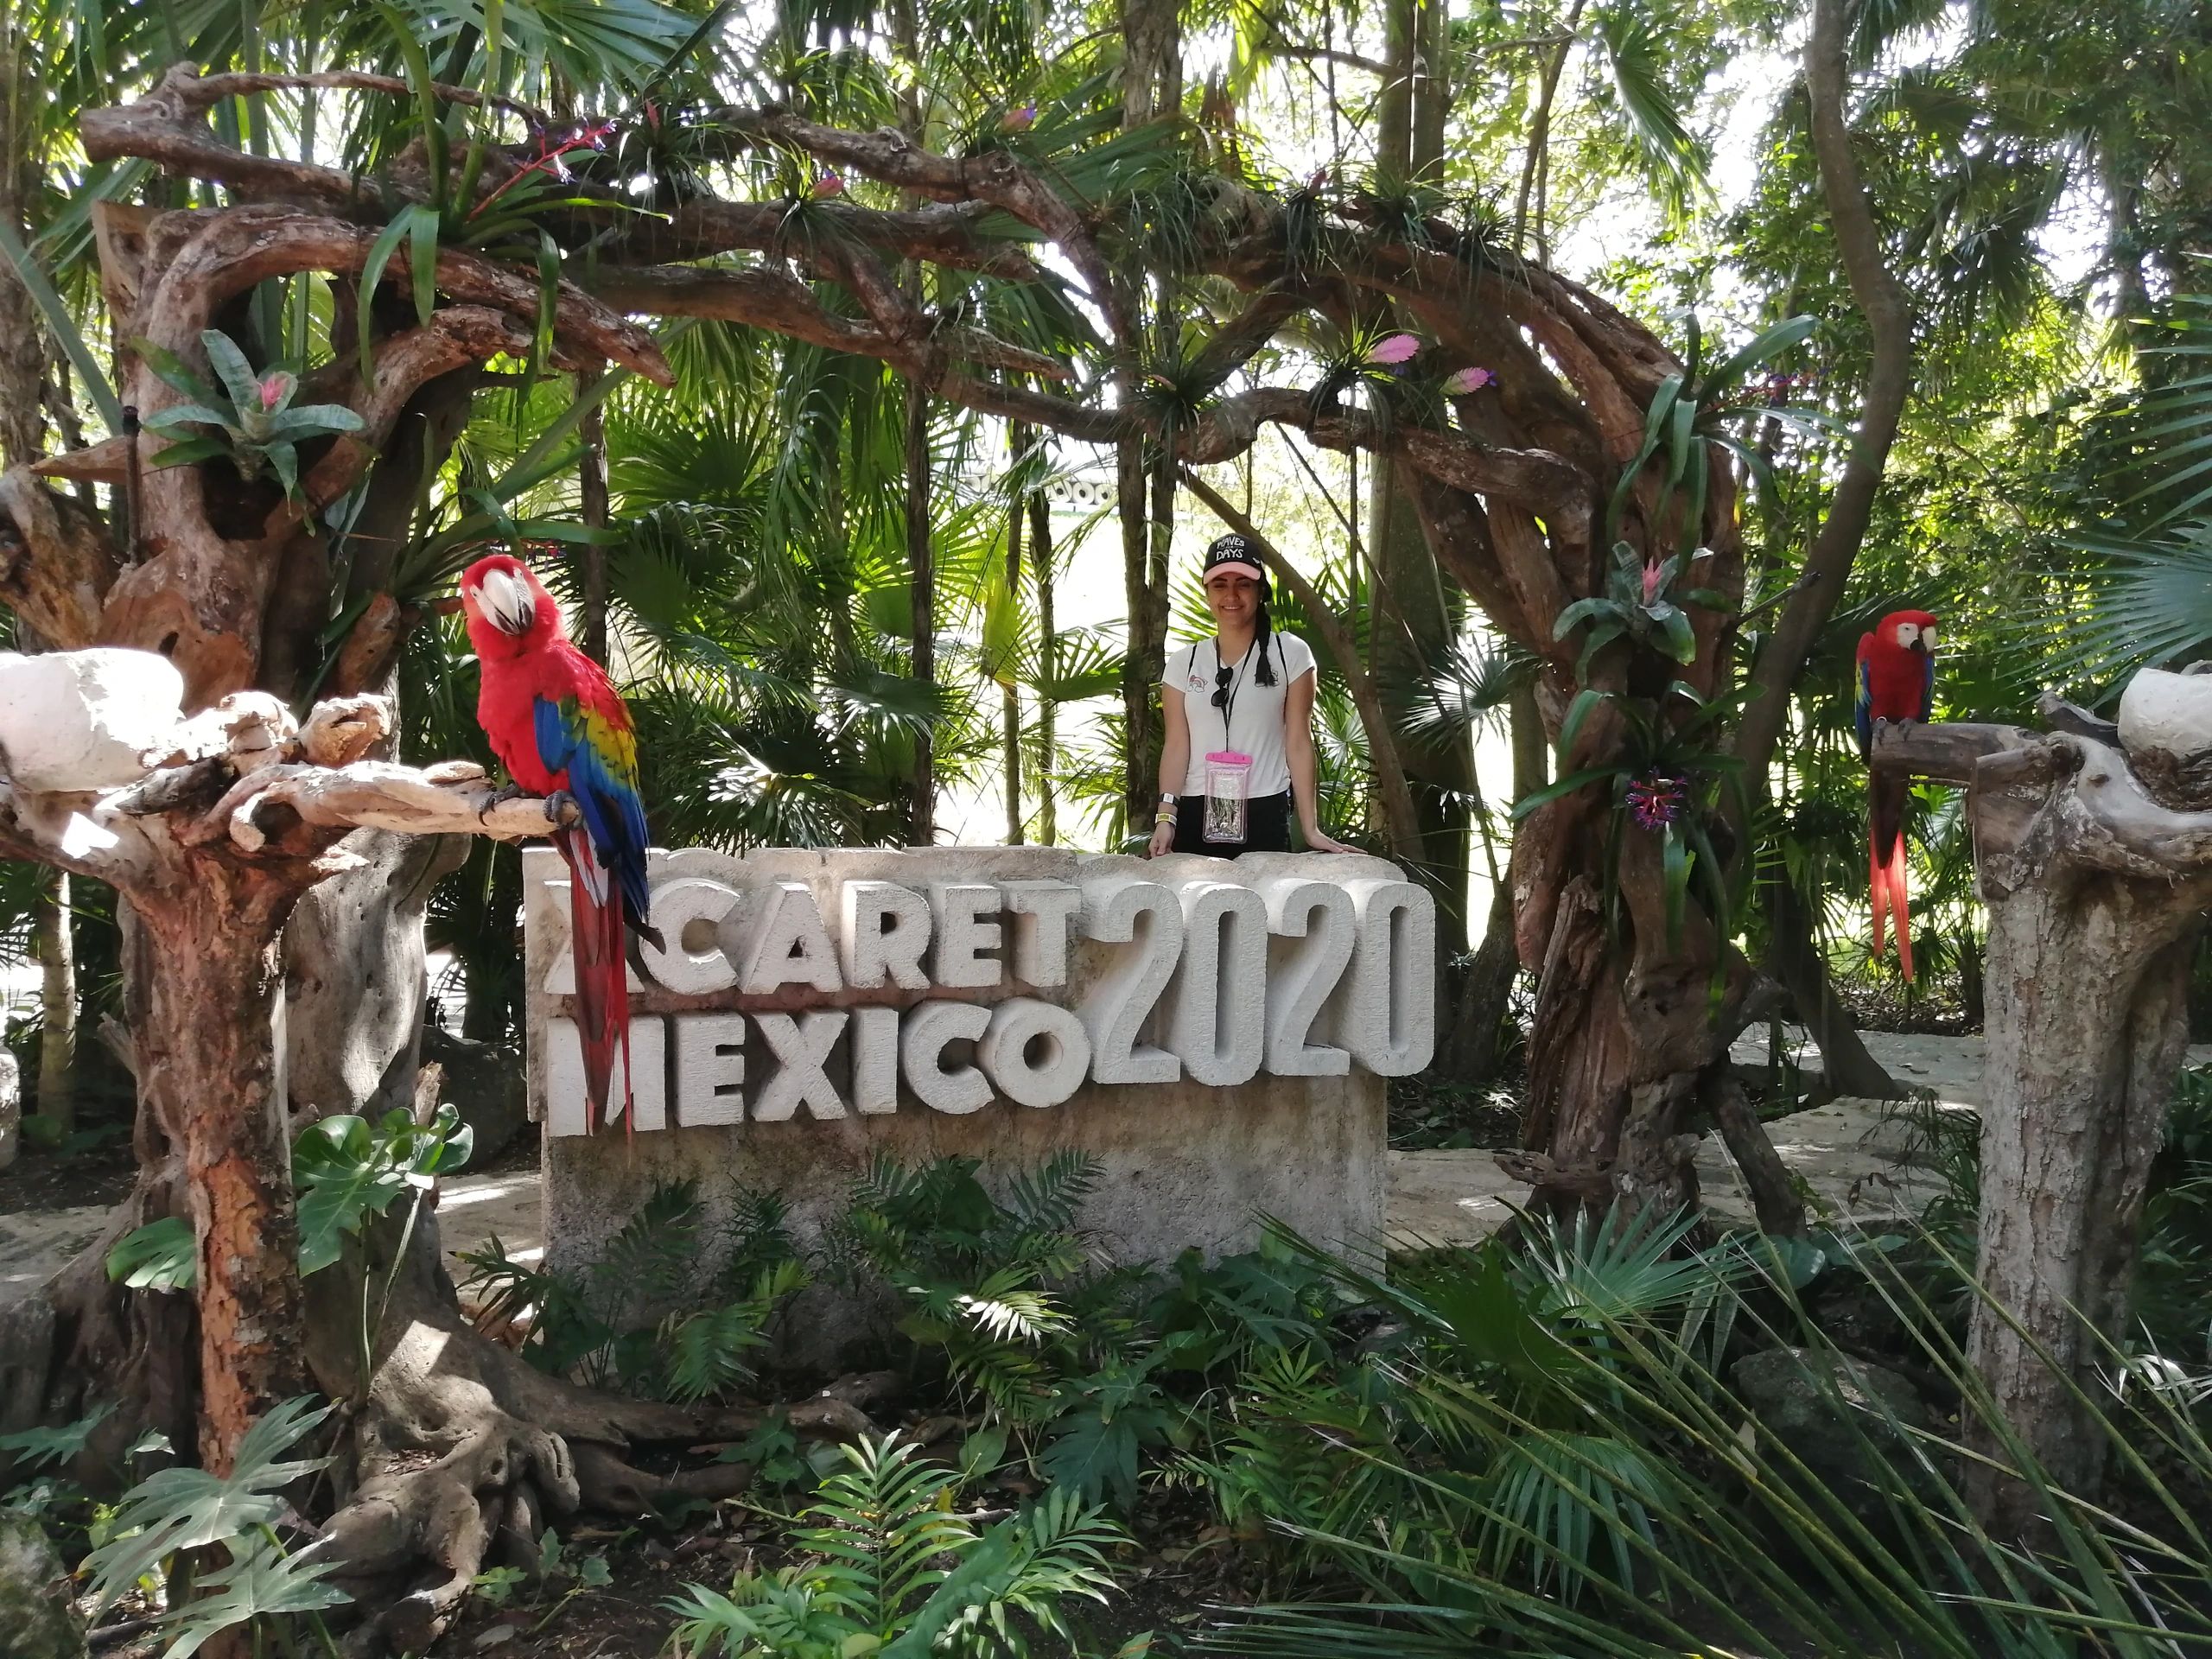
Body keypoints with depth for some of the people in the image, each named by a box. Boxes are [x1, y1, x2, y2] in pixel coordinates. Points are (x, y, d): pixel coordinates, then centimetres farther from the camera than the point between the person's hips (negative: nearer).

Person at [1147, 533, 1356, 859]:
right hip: (1195, 817, 2)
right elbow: (1177, 746, 3)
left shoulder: (1290, 655, 1)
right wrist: (1166, 817, -10)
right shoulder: (1183, 663, 7)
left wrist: (1311, 828, -5)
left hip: (1265, 817, -2)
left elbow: (1298, 743, -1)